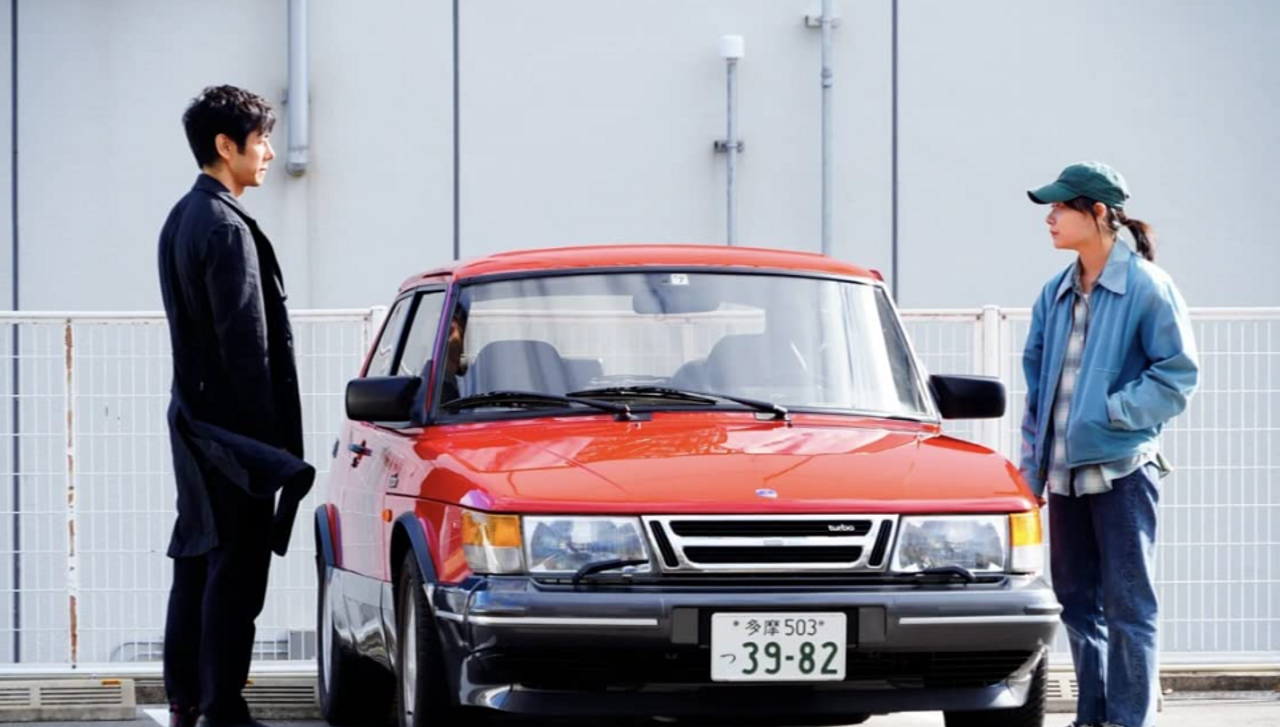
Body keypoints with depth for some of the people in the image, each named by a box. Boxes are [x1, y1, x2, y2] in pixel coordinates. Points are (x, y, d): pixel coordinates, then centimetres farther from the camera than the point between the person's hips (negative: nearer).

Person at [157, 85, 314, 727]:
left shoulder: (181, 220, 14)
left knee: (197, 560, 14)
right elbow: (245, 344, -19)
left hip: (193, 414, 10)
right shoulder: (227, 228, -17)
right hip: (235, 422, -10)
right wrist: (272, 440, -17)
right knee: (236, 567, -7)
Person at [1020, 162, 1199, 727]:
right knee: (1077, 602, 11)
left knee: (1127, 605, -6)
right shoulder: (1056, 294, 12)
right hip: (1065, 470, 7)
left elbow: (1178, 373, -9)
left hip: (1121, 468, -7)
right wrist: (1032, 463, 12)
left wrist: (1111, 410, -16)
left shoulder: (1146, 287, -7)